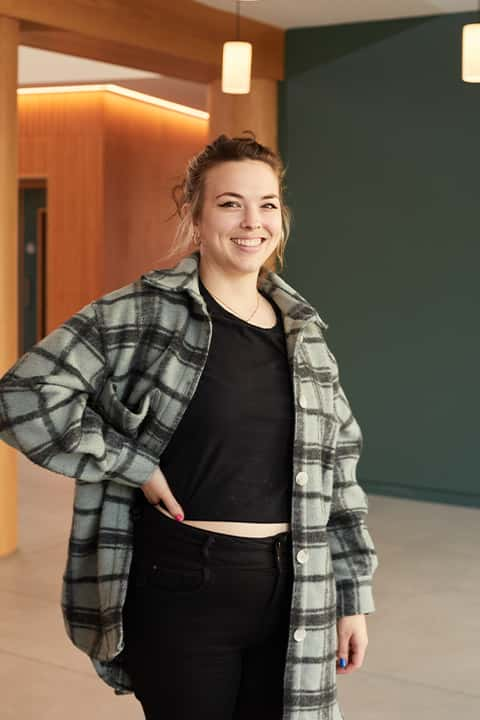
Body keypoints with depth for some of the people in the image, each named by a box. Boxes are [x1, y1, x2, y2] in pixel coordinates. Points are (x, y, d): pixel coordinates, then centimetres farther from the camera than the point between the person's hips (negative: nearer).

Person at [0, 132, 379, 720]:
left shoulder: (303, 332, 8)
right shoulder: (144, 312, -8)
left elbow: (336, 473, 12)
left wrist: (353, 595, 11)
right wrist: (135, 467, -14)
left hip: (291, 590, 5)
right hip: (181, 588, -4)